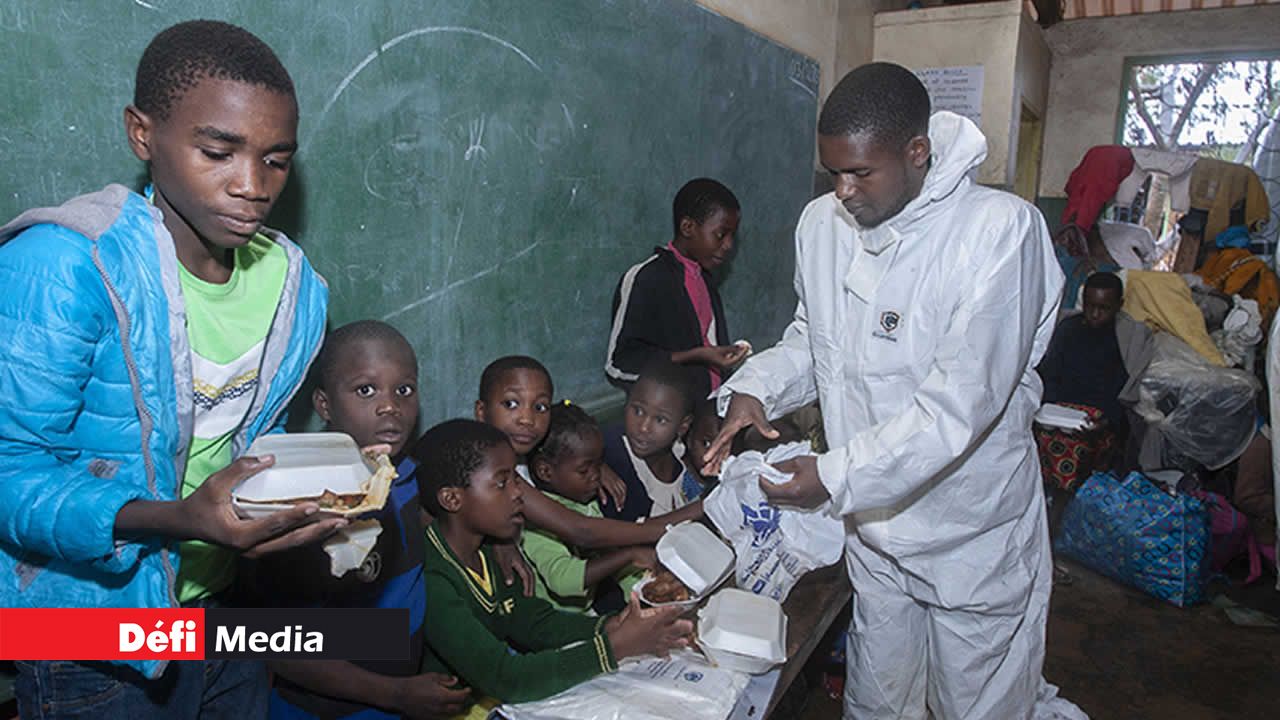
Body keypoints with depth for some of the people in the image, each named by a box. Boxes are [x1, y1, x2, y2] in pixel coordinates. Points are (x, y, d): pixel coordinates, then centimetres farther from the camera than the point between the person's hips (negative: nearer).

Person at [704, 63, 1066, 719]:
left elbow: (960, 402, -27)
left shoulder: (999, 230, -23)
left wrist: (837, 475, -26)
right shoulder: (823, 224, -4)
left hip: (972, 535, -4)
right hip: (873, 523, 5)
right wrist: (756, 389, -8)